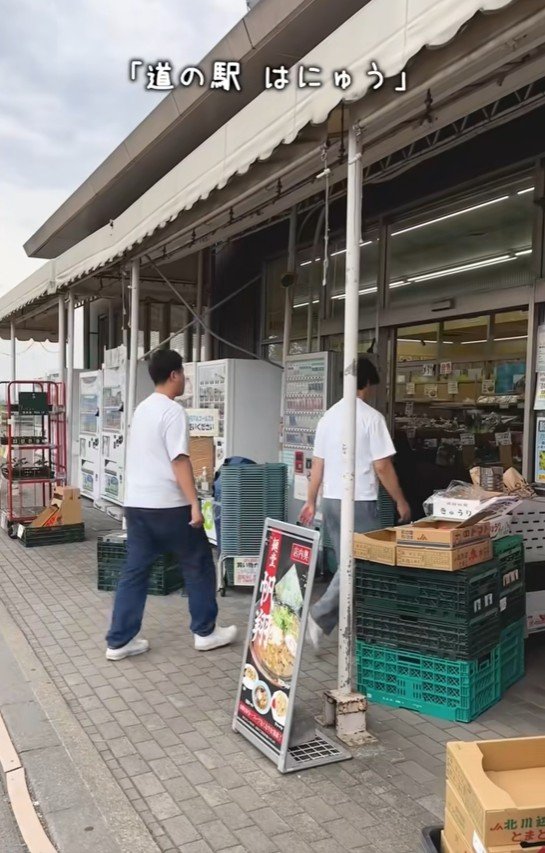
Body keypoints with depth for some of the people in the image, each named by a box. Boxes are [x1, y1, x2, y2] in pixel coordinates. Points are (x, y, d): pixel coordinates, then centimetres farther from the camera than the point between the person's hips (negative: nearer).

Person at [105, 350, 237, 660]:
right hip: (167, 505, -8)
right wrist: (194, 504, -19)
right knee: (199, 565, 8)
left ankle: (120, 641, 14)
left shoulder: (142, 408, 15)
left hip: (136, 503, 8)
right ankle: (206, 632, 18)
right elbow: (179, 461, -20)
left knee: (135, 570, 11)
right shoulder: (173, 411, -13)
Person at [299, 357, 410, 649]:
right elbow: (382, 466, -13)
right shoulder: (371, 416, -12)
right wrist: (401, 502, -2)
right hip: (359, 502, -7)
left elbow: (317, 464, 11)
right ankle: (320, 616, -9)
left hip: (330, 501, 7)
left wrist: (311, 501, 19)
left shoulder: (328, 416, 8)